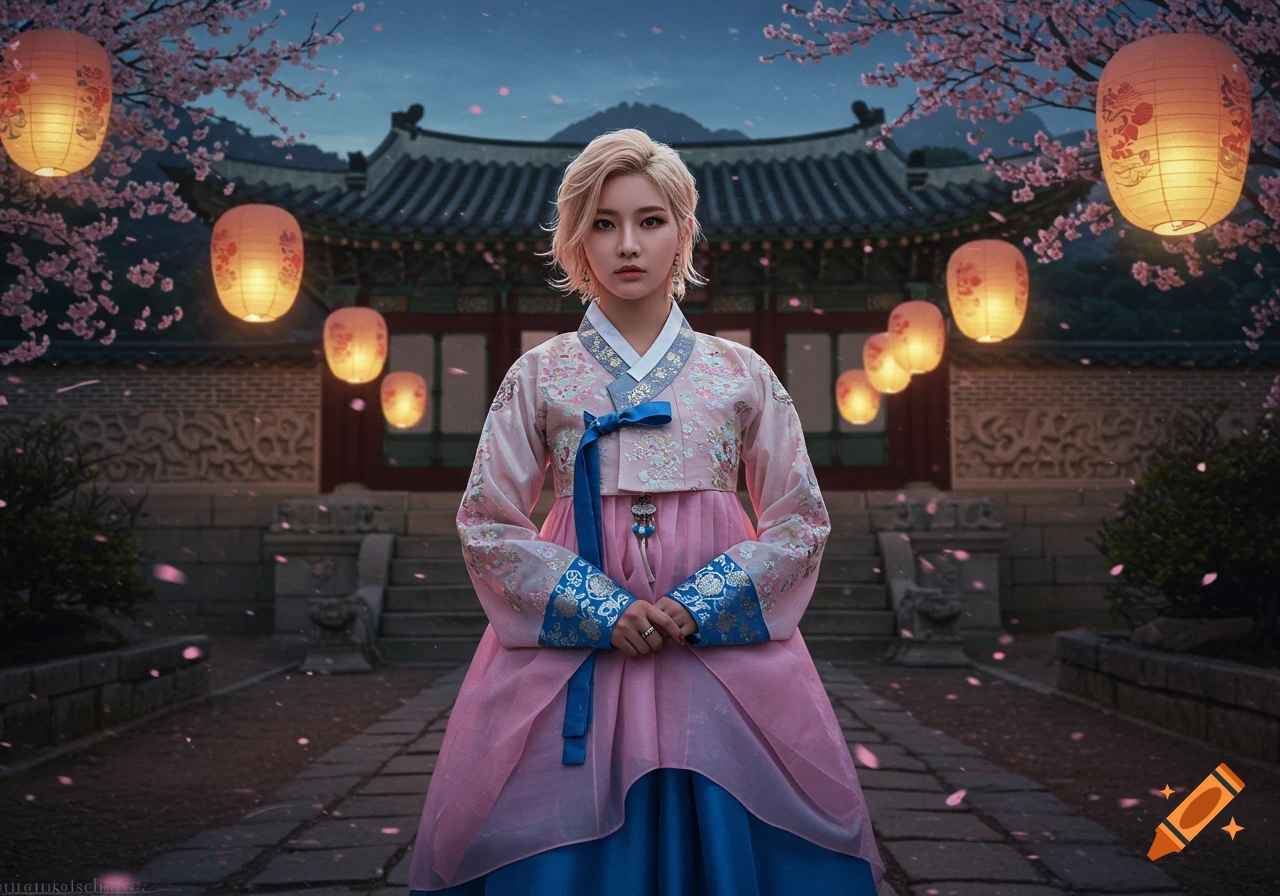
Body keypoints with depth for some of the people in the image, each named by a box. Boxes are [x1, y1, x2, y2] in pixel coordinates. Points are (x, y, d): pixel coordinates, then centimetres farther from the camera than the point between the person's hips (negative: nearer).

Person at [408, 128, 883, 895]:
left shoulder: (741, 373, 6)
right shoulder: (539, 375, 5)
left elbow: (802, 523, 5)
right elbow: (487, 525, 1)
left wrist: (698, 604, -9)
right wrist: (602, 609, -11)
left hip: (723, 644, 1)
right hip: (572, 640, 0)